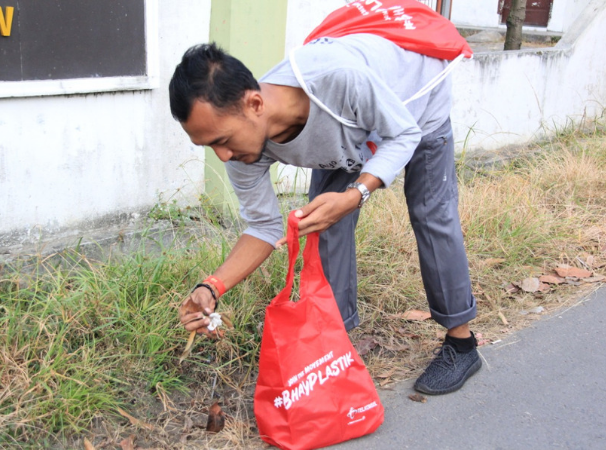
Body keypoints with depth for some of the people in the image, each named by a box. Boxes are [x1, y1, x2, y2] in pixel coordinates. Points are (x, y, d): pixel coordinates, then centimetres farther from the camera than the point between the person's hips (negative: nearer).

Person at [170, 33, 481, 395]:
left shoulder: (339, 77, -48)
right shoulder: (243, 146, -30)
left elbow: (404, 134, -30)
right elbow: (265, 227, -18)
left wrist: (354, 196, -45)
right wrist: (213, 287, -34)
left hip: (416, 98, -4)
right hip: (350, 129, 4)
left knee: (432, 216, -5)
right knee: (324, 220, -8)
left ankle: (461, 344, 11)